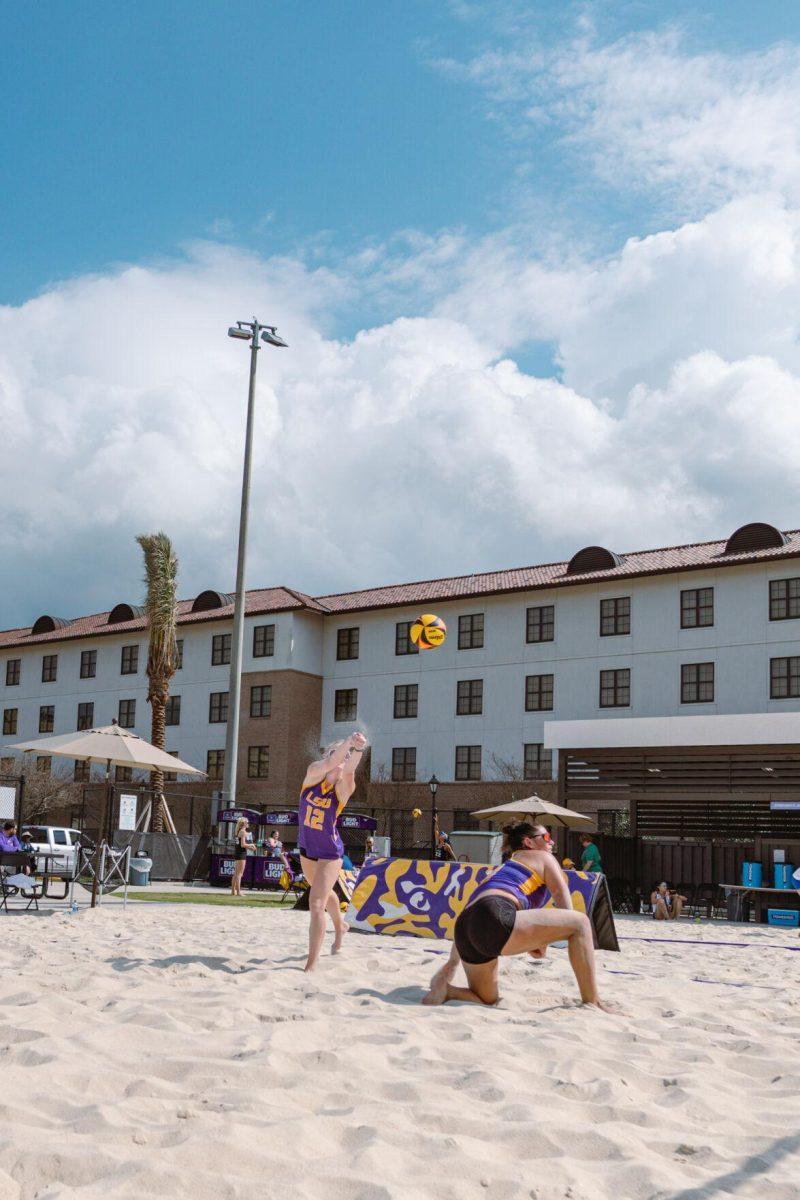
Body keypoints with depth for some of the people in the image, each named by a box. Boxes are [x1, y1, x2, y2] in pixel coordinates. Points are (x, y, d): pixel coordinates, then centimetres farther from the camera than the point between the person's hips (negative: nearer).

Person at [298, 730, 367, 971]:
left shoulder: (342, 788, -18)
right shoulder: (313, 774, -13)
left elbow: (348, 771, -40)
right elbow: (329, 764, -35)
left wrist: (357, 749, -60)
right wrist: (348, 742, -51)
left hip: (329, 853, -5)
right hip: (307, 849, 5)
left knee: (316, 904, -16)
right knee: (323, 893, 28)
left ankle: (311, 965, -12)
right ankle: (340, 926, 57)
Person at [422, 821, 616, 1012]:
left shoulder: (503, 867, 39)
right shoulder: (543, 858, 20)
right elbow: (566, 909, 6)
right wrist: (544, 941, 12)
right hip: (495, 919, -8)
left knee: (487, 1001, 26)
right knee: (580, 922, 2)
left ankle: (445, 987, -1)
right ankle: (592, 1002, -3)